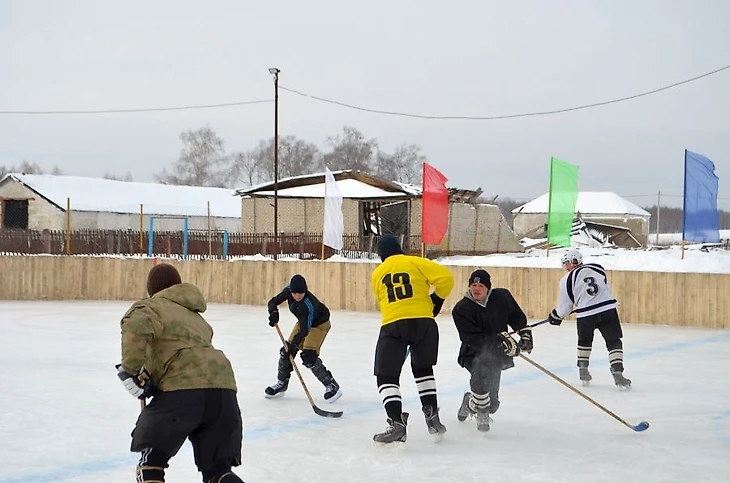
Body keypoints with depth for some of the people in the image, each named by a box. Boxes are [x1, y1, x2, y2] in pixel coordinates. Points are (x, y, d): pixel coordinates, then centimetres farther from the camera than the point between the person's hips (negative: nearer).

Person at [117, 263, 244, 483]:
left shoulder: (151, 307, 10)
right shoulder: (196, 317, 34)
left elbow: (137, 326, -12)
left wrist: (131, 370, -6)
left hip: (184, 388, -6)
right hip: (223, 391, 6)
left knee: (152, 457, 13)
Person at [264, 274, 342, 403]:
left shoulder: (308, 305, -39)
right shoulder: (288, 291, -20)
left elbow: (304, 330, -37)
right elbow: (273, 302, -9)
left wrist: (293, 345, -44)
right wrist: (274, 312, -30)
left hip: (319, 324, -7)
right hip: (304, 321, 7)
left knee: (309, 356, -19)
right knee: (286, 351, 2)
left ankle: (331, 386, -7)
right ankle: (282, 383, 21)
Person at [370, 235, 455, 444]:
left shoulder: (377, 274, 18)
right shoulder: (415, 263, 9)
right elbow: (445, 278, -1)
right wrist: (436, 300, 13)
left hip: (392, 325, -1)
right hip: (423, 322, 1)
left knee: (386, 377, 4)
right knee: (423, 369, 24)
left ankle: (396, 422, -15)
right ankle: (432, 418, 21)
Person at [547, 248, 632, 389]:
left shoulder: (567, 279, 0)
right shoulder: (598, 268, 8)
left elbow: (564, 306, 5)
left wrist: (555, 316, 26)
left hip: (585, 315, -1)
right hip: (608, 310, 1)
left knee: (584, 341, 26)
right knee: (614, 342, 8)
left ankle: (583, 372, 27)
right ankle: (617, 374, -6)